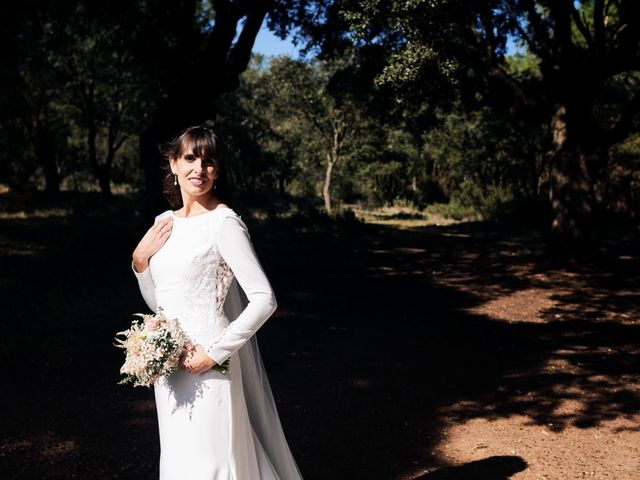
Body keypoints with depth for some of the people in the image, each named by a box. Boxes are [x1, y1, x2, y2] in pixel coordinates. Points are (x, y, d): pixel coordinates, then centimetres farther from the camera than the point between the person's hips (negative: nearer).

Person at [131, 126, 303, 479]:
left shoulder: (223, 222, -14)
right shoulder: (164, 221, 8)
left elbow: (264, 299, -18)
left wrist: (215, 352, -18)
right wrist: (140, 259, -1)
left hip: (207, 369, -7)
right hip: (170, 367, 7)